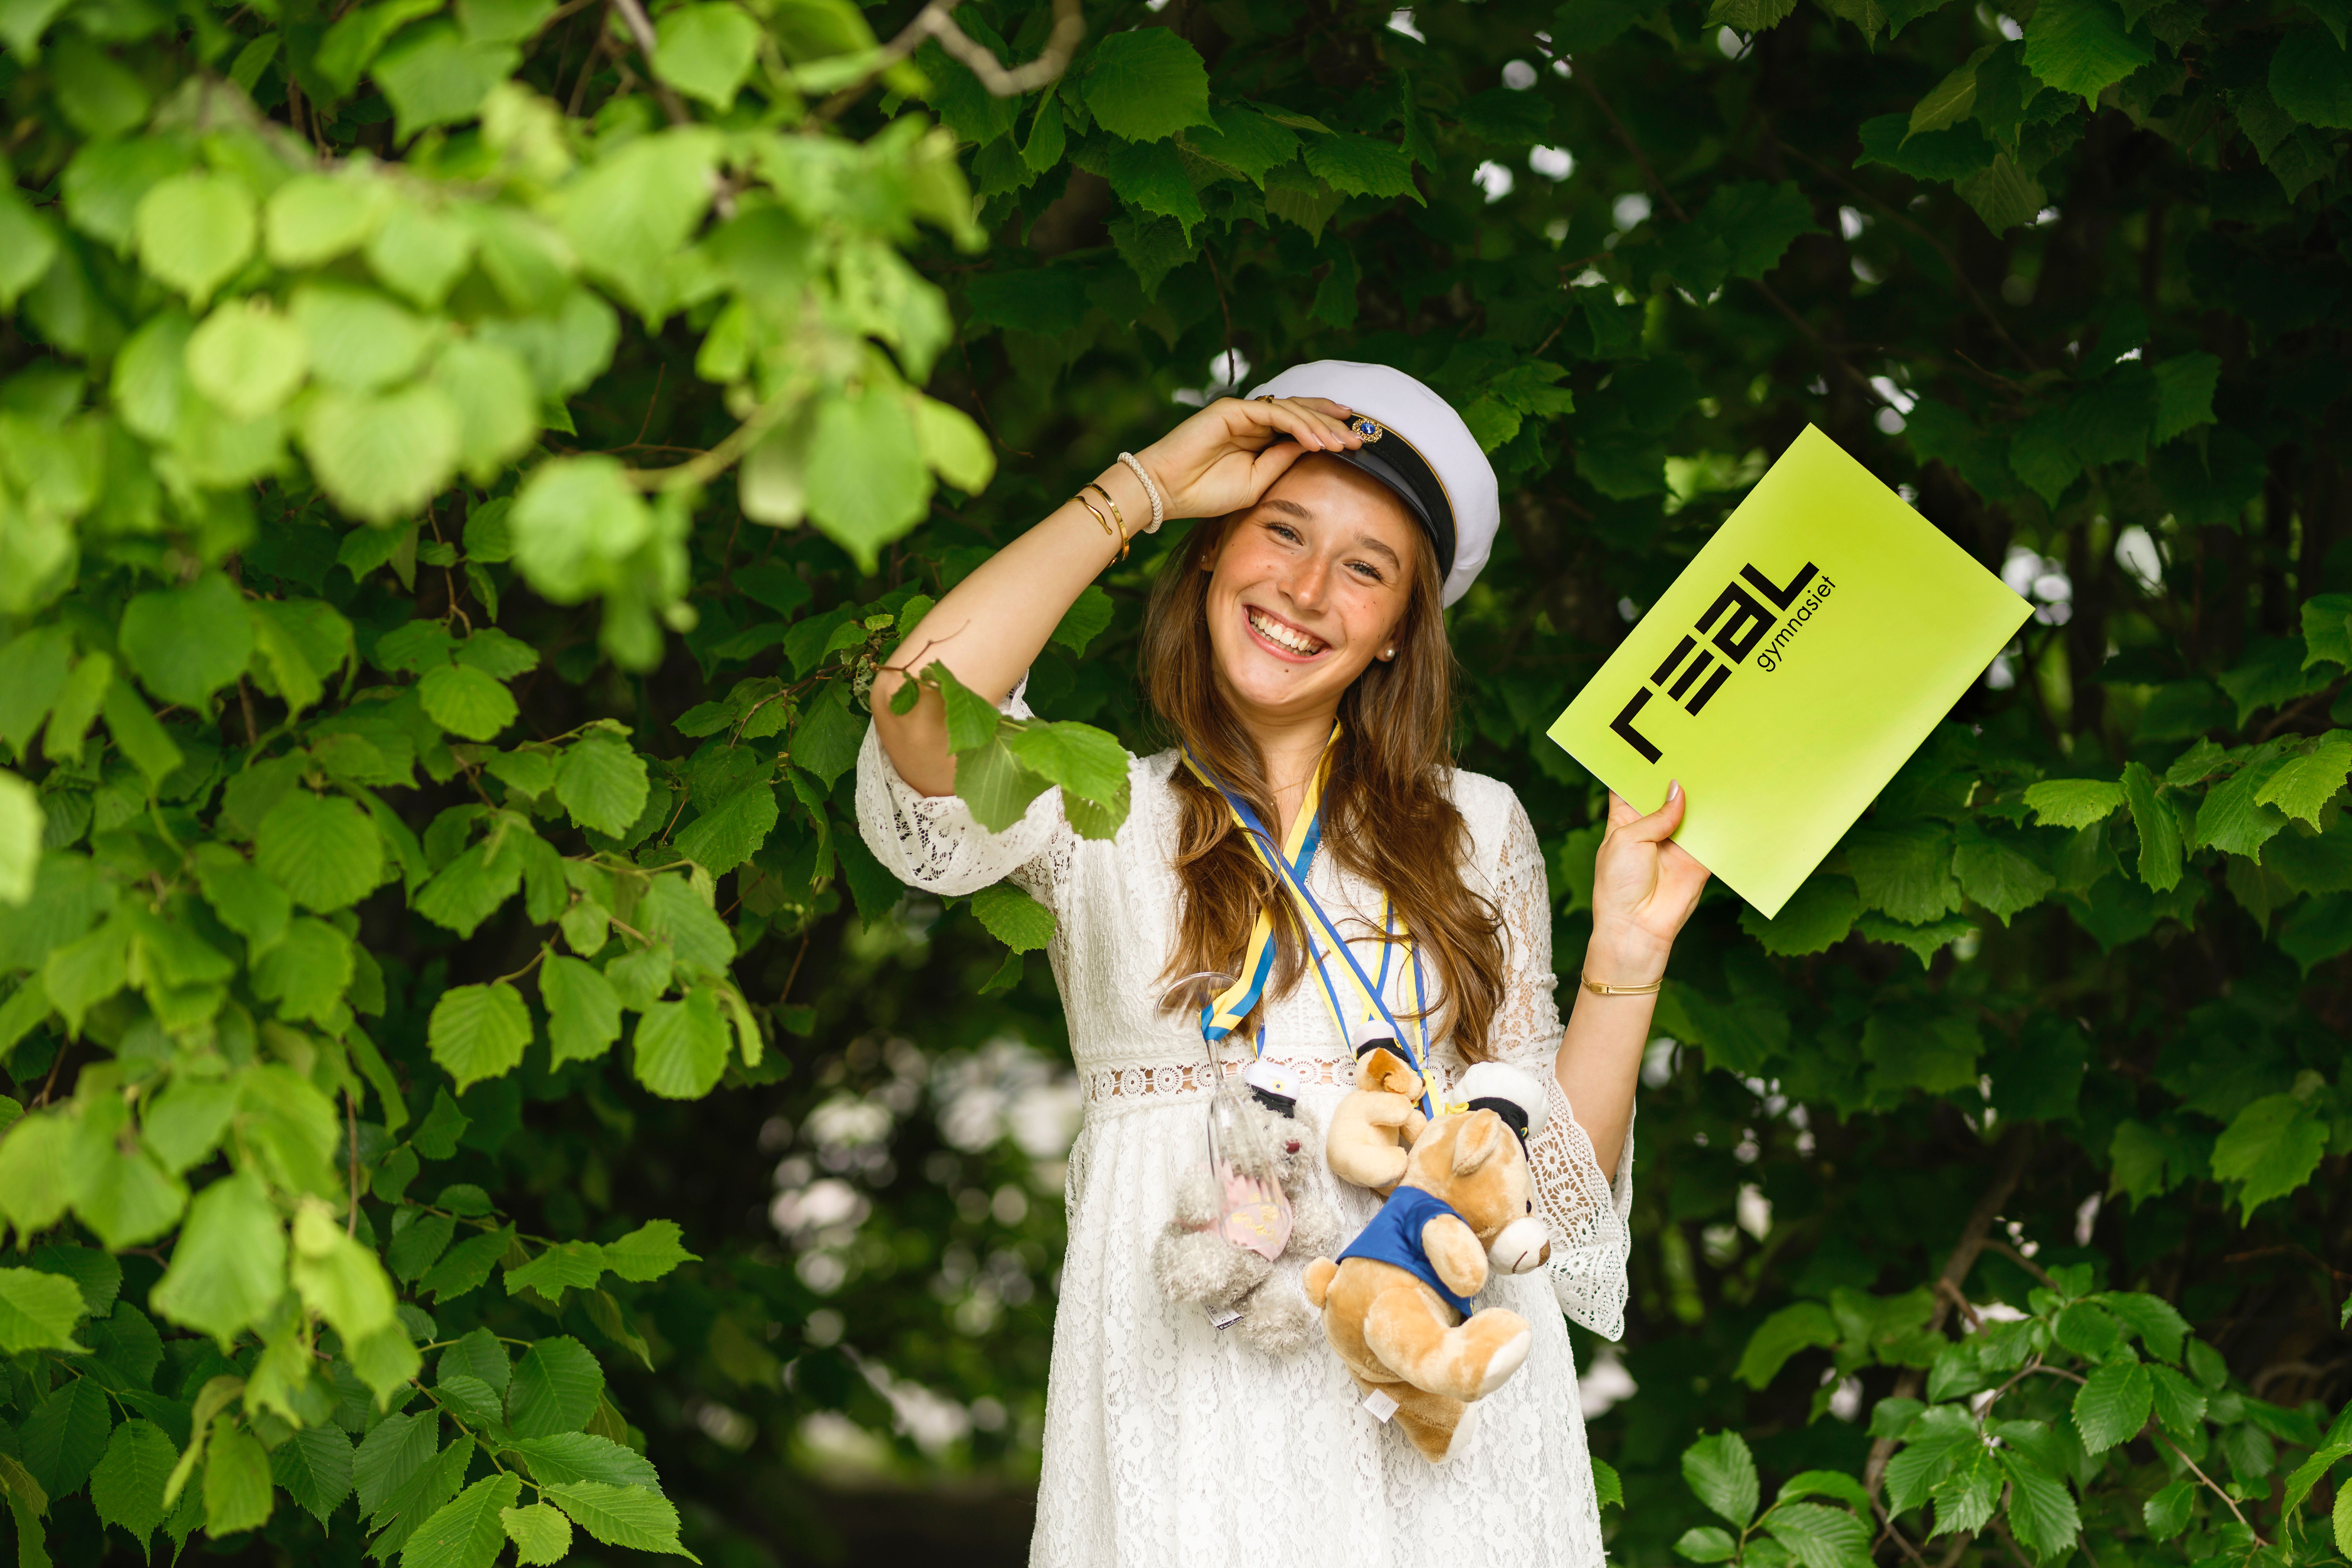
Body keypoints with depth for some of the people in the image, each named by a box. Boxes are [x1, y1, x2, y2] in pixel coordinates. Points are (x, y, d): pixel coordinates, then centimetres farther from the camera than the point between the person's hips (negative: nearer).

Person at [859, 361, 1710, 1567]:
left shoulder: (1475, 833, 13)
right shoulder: (1105, 816, 5)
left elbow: (1551, 1183, 10)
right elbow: (922, 711, -18)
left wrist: (1626, 953, -4)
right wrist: (1146, 486, -7)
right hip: (1188, 1412, -2)